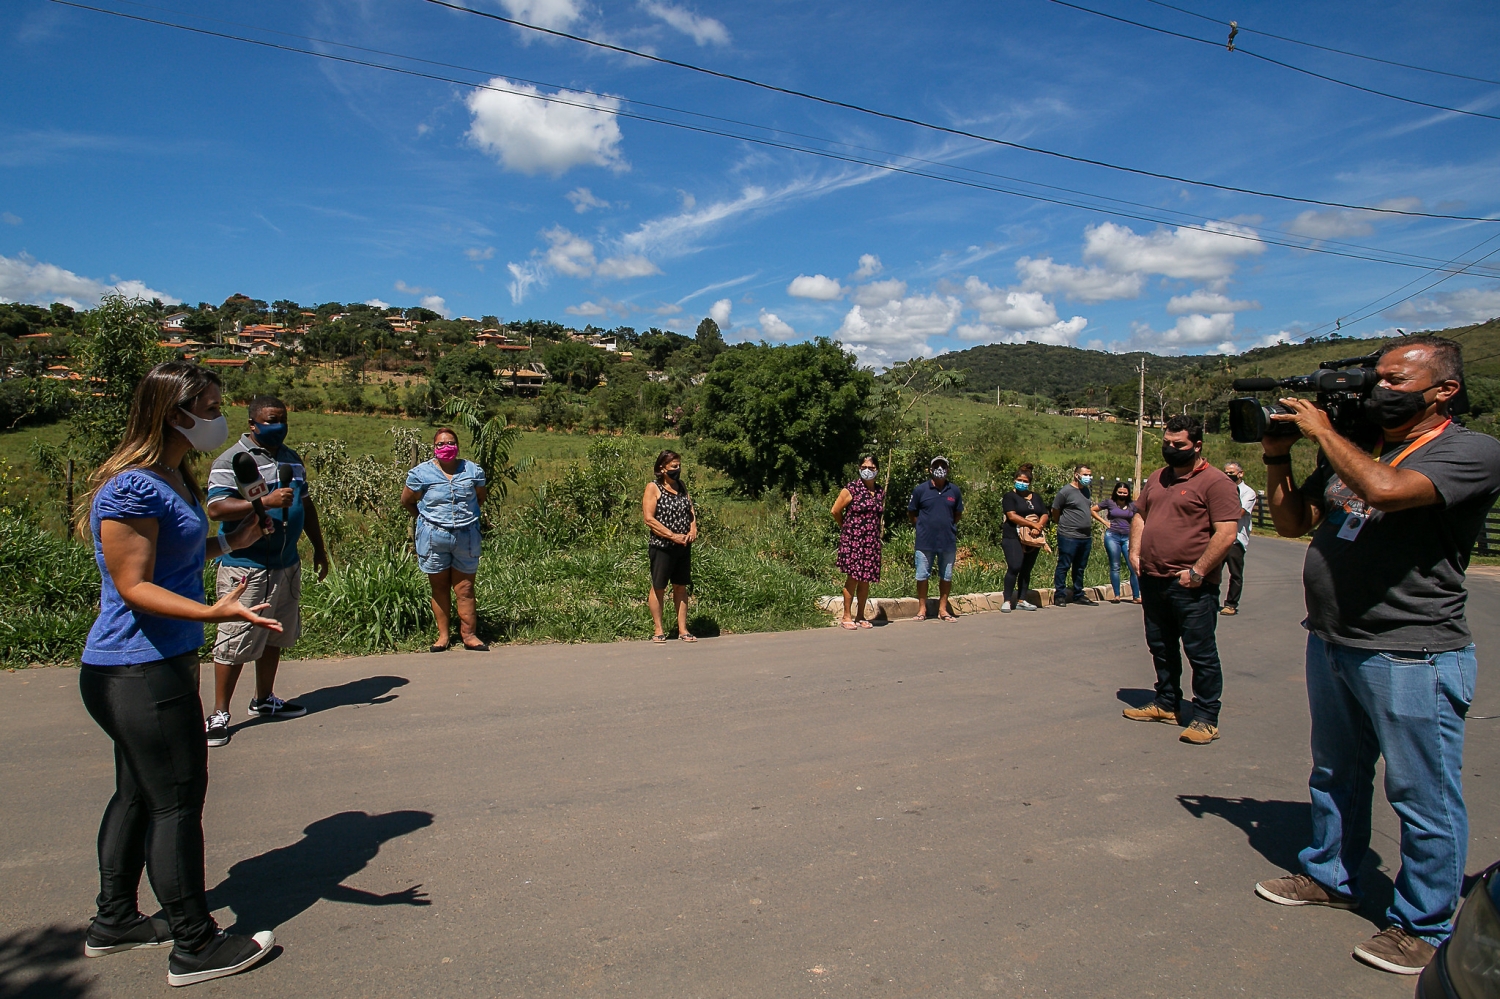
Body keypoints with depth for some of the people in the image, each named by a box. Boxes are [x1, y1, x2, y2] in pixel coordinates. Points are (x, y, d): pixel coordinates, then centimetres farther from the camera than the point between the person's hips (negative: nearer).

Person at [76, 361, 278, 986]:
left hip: (155, 665, 10)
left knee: (139, 794, 20)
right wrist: (213, 612, -35)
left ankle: (113, 923, 35)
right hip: (139, 673, -10)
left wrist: (228, 544, 22)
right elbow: (134, 586, -23)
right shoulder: (132, 488, -21)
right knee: (178, 801, -1)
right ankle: (195, 947, 12)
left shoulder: (173, 478, 10)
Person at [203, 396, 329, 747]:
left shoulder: (292, 458, 14)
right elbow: (217, 508, -20)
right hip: (245, 567, -7)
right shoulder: (231, 460, -8)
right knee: (235, 642, -3)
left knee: (275, 637, 15)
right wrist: (266, 502, -28)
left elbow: (306, 504, 23)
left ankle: (264, 700, 29)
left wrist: (319, 548, 24)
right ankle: (219, 713, 8)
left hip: (287, 564, 7)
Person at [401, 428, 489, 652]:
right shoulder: (421, 473, -3)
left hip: (466, 537, 1)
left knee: (464, 588, 4)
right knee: (439, 588, 9)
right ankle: (443, 635, 17)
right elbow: (406, 500, 9)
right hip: (433, 538, -1)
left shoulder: (473, 471, 2)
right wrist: (425, 518, 12)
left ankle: (469, 634, 10)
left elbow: (481, 496, 18)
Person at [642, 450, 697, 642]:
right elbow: (649, 518, -14)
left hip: (684, 546, 6)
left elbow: (691, 511, 16)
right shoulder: (653, 487, -7)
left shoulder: (682, 485, 11)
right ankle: (658, 630, 14)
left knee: (681, 587, 9)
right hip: (662, 546, -6)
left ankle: (683, 630, 15)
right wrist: (673, 536, -18)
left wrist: (693, 529, -4)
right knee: (658, 588, 4)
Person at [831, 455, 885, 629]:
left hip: (872, 542, 5)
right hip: (852, 540, -5)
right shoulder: (851, 489, -7)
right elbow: (835, 511, -1)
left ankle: (860, 616, 18)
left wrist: (874, 529, 13)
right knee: (853, 577, -5)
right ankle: (846, 616, 3)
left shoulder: (880, 492, 10)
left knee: (866, 579, 8)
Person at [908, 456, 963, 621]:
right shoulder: (920, 489, -1)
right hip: (925, 541, -2)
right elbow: (911, 514, 7)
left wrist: (946, 525, 8)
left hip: (948, 541, 2)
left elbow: (958, 515, 17)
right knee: (922, 575, 3)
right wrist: (924, 525, 1)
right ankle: (922, 608, 15)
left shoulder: (954, 491, 5)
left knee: (946, 576, 10)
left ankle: (943, 608, 22)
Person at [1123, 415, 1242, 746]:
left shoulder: (1215, 482, -9)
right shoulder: (1157, 478, 14)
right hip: (1153, 580, 7)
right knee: (1161, 647, 17)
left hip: (1192, 586, -7)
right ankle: (1166, 704, 32)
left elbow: (1226, 533, -16)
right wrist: (1135, 552, 8)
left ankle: (1206, 719, 11)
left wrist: (1197, 572, -18)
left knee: (1200, 653, 1)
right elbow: (1140, 515, 22)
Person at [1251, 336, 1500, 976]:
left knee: (1423, 796, 7)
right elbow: (1293, 522, 14)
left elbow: (1386, 489, -29)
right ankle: (1330, 876, 39)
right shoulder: (1351, 451, 11)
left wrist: (1322, 429, -15)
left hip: (1413, 657, -7)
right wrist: (1277, 456, 2)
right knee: (1336, 775, 21)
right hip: (1330, 643, 7)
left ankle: (1424, 926, 23)